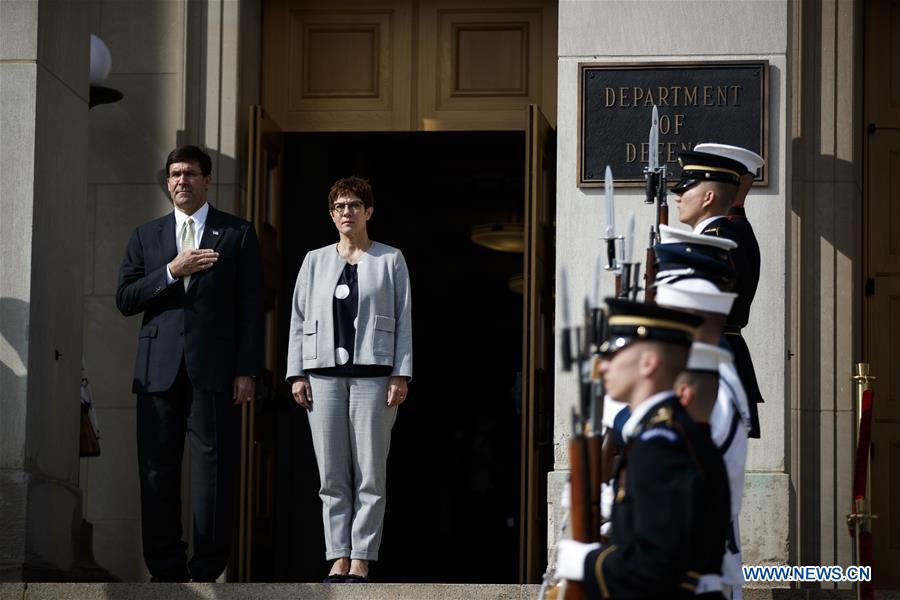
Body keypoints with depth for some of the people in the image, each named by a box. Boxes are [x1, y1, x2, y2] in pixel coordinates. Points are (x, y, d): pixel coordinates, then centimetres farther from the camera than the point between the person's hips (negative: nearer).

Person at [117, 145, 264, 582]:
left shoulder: (237, 235, 9)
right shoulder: (146, 237, 17)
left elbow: (250, 307, 4)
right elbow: (125, 299, 7)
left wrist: (246, 371, -5)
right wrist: (171, 272, -7)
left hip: (213, 370, -3)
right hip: (159, 369, 3)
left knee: (212, 468, -6)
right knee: (157, 469, 1)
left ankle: (206, 572, -4)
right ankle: (166, 570, 6)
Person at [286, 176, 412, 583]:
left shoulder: (390, 260, 8)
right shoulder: (316, 261, 14)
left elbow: (404, 320, 4)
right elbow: (298, 318, 13)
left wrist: (400, 375, -4)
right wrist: (296, 374, 4)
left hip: (373, 374, -2)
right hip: (325, 374, 2)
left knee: (370, 474, -4)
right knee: (332, 475, 1)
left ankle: (361, 559, -1)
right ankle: (339, 558, 4)